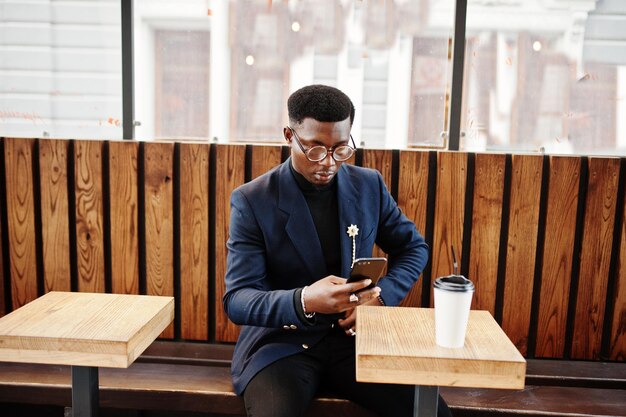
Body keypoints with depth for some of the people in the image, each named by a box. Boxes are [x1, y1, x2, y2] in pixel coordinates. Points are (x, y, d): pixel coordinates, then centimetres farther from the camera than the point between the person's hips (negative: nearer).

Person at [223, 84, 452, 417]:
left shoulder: (369, 185, 1)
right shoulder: (252, 201, -10)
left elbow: (413, 248, 13)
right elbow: (237, 300, -13)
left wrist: (381, 296, -8)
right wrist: (304, 301, -33)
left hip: (353, 337, 3)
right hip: (281, 343, -3)